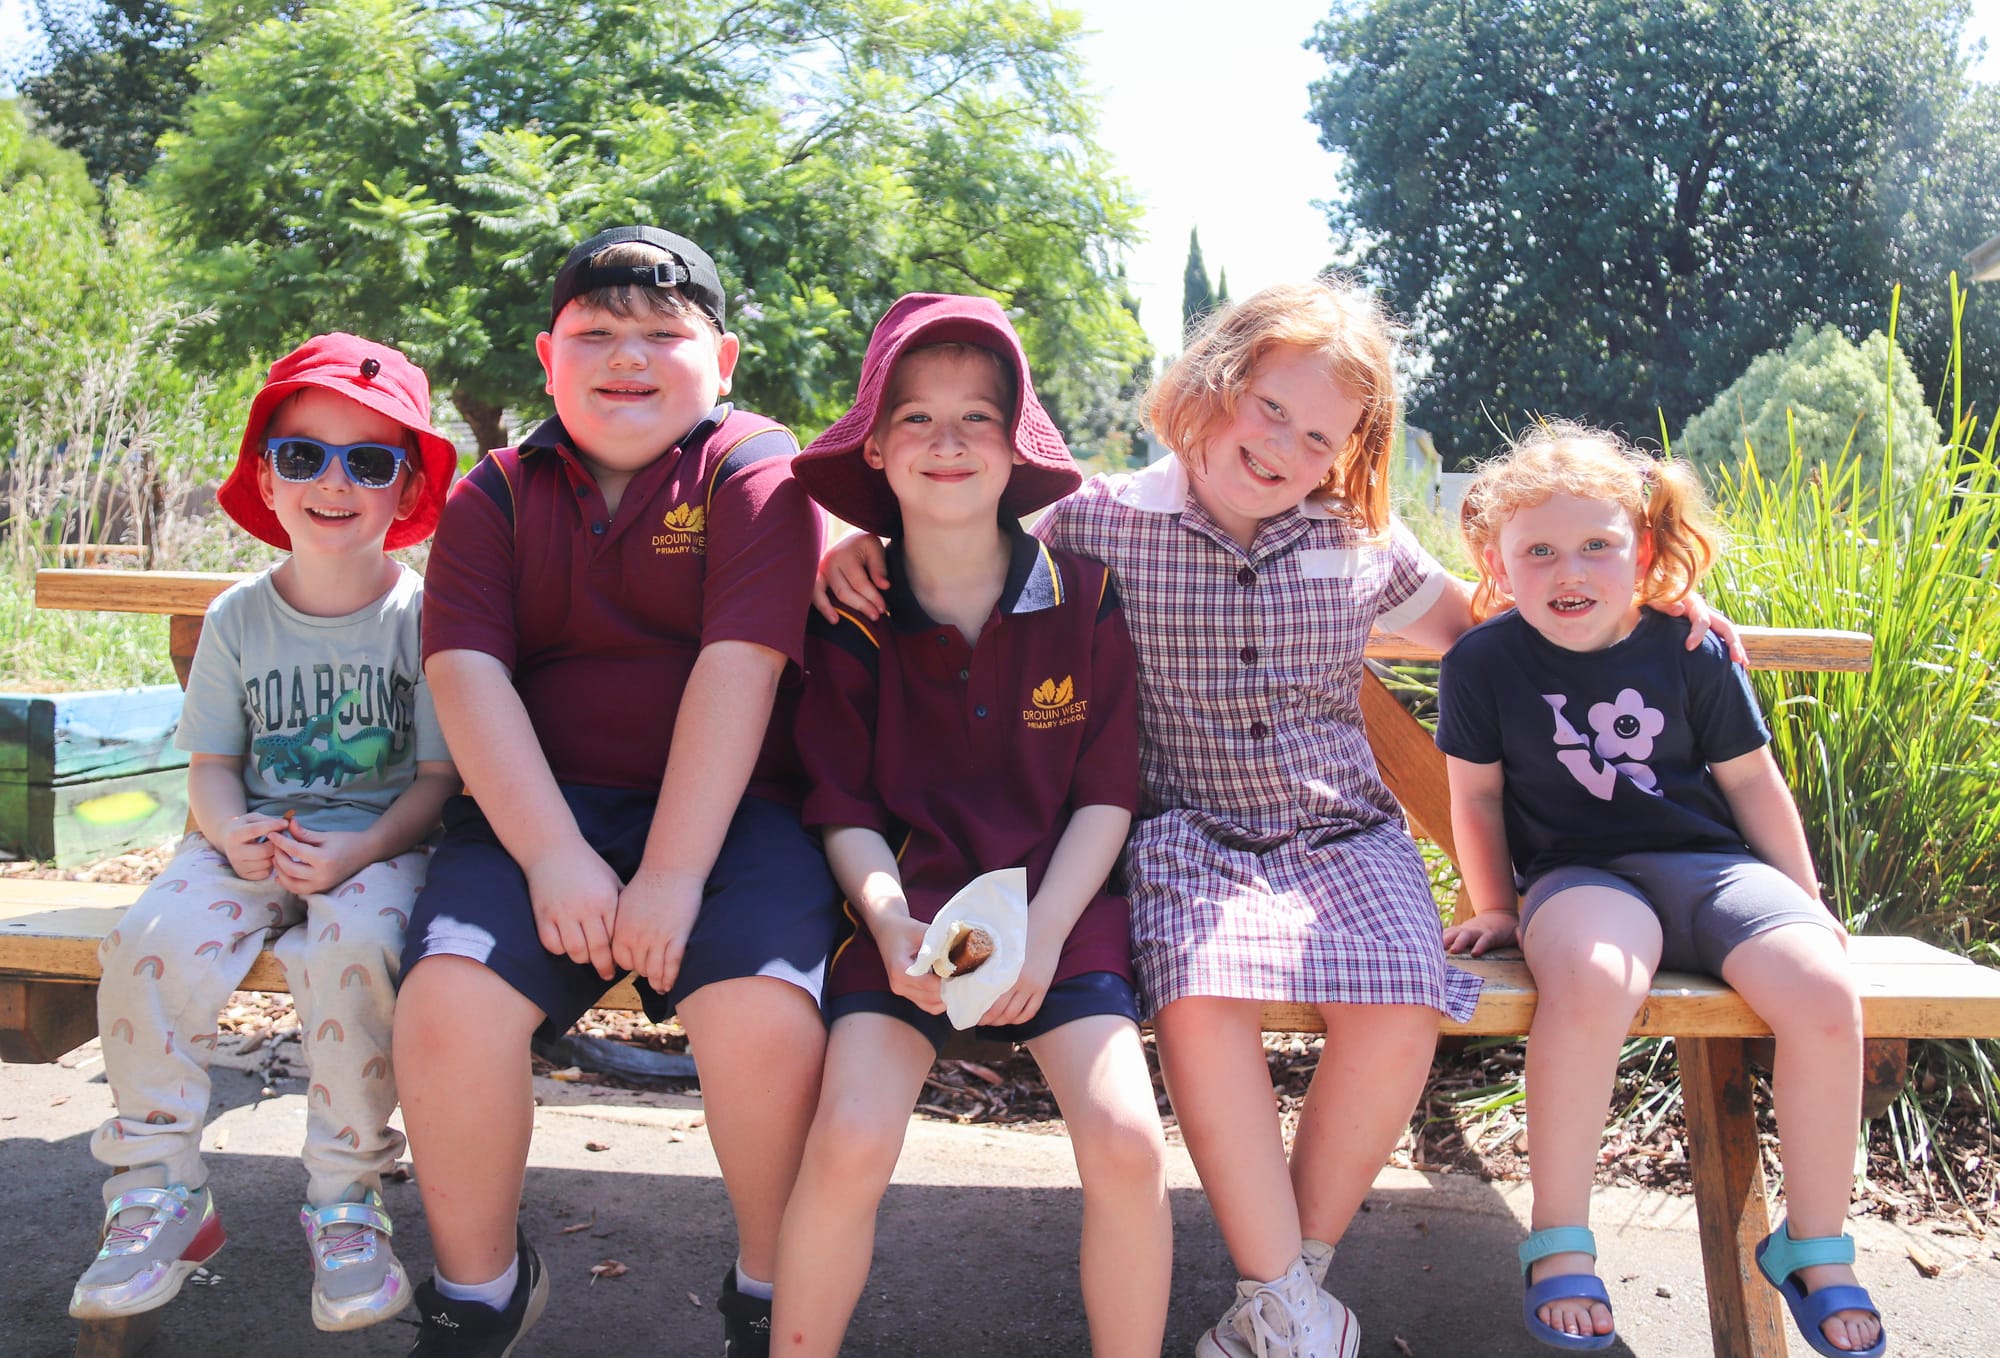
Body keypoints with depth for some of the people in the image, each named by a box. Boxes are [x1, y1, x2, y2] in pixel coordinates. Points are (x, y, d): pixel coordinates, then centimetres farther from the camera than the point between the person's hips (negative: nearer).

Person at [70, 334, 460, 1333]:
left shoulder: (421, 613, -3)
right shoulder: (238, 616, 7)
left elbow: (439, 777, -5)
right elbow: (211, 762, 9)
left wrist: (355, 851, -22)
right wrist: (235, 834, -14)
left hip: (379, 844, -3)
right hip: (249, 845, 3)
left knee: (356, 947, -34)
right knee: (150, 941, -25)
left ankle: (344, 1204, -15)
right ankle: (160, 1196, -5)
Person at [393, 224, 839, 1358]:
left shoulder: (755, 469, 1)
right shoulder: (494, 496, 12)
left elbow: (739, 665, -11)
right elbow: (467, 673, -2)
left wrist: (673, 875, -19)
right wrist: (555, 856, -16)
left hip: (731, 811, -2)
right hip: (545, 807, 3)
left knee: (764, 1014, -28)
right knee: (447, 998, -23)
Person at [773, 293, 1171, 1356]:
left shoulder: (1084, 597, 0)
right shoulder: (849, 614, 1)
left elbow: (1107, 795, 1)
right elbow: (845, 810, 3)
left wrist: (1044, 930, -12)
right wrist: (889, 922, -16)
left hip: (1059, 900, 0)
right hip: (906, 904, 0)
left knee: (1126, 1140, -19)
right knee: (848, 1141, -21)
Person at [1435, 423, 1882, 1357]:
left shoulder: (1688, 653, 2)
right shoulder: (1485, 662, -2)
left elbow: (1750, 778, 11)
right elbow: (1476, 793, 8)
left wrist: (1805, 897, 13)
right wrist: (1494, 907, 7)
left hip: (1710, 862, 3)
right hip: (1579, 874, -2)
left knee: (1823, 994, -24)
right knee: (1591, 979, -37)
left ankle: (1816, 1248, 0)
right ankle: (1559, 1243, -20)